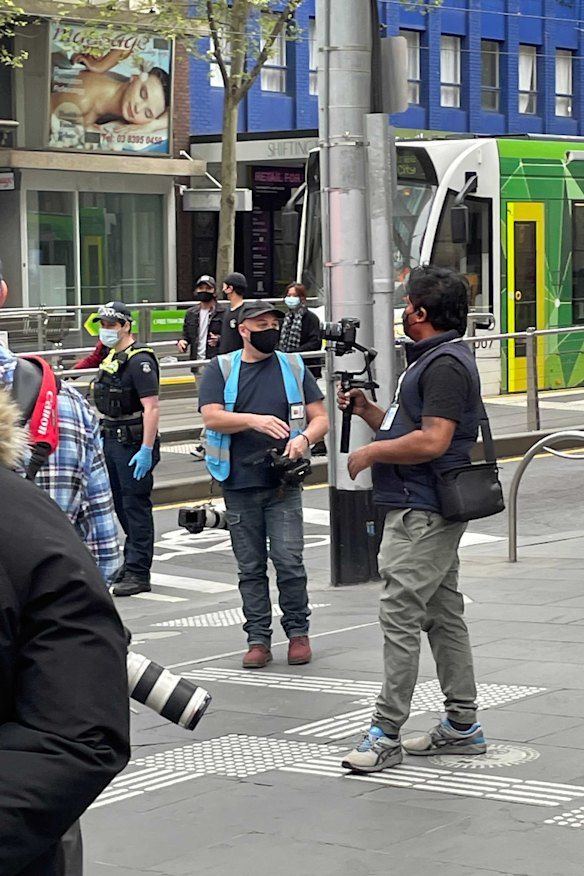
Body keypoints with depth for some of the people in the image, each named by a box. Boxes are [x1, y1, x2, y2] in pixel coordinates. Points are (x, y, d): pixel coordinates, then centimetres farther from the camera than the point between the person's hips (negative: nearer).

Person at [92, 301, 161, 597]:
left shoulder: (139, 360, -17)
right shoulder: (111, 356, 13)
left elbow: (152, 407, -22)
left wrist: (146, 450, -26)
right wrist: (106, 437, 21)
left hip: (133, 443, -10)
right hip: (112, 439, 10)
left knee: (136, 506, -5)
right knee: (121, 505, 17)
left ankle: (138, 573, -1)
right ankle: (132, 563, 28)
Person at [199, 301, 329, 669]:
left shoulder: (293, 367, 8)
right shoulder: (221, 370, 4)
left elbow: (320, 418, 8)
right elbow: (212, 418, -9)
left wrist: (304, 438, -13)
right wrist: (255, 420, -23)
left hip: (284, 484, 0)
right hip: (240, 486, 0)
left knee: (289, 561, -6)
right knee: (251, 567, 6)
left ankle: (298, 632, 9)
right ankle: (258, 639, 13)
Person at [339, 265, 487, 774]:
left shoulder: (446, 364, -16)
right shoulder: (433, 359, 19)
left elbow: (432, 441, -24)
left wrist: (369, 454, -15)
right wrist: (368, 412, 9)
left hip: (422, 514, -11)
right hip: (427, 509, 11)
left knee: (401, 616, -11)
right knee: (443, 614, 13)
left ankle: (386, 733, -10)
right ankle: (462, 727, 19)